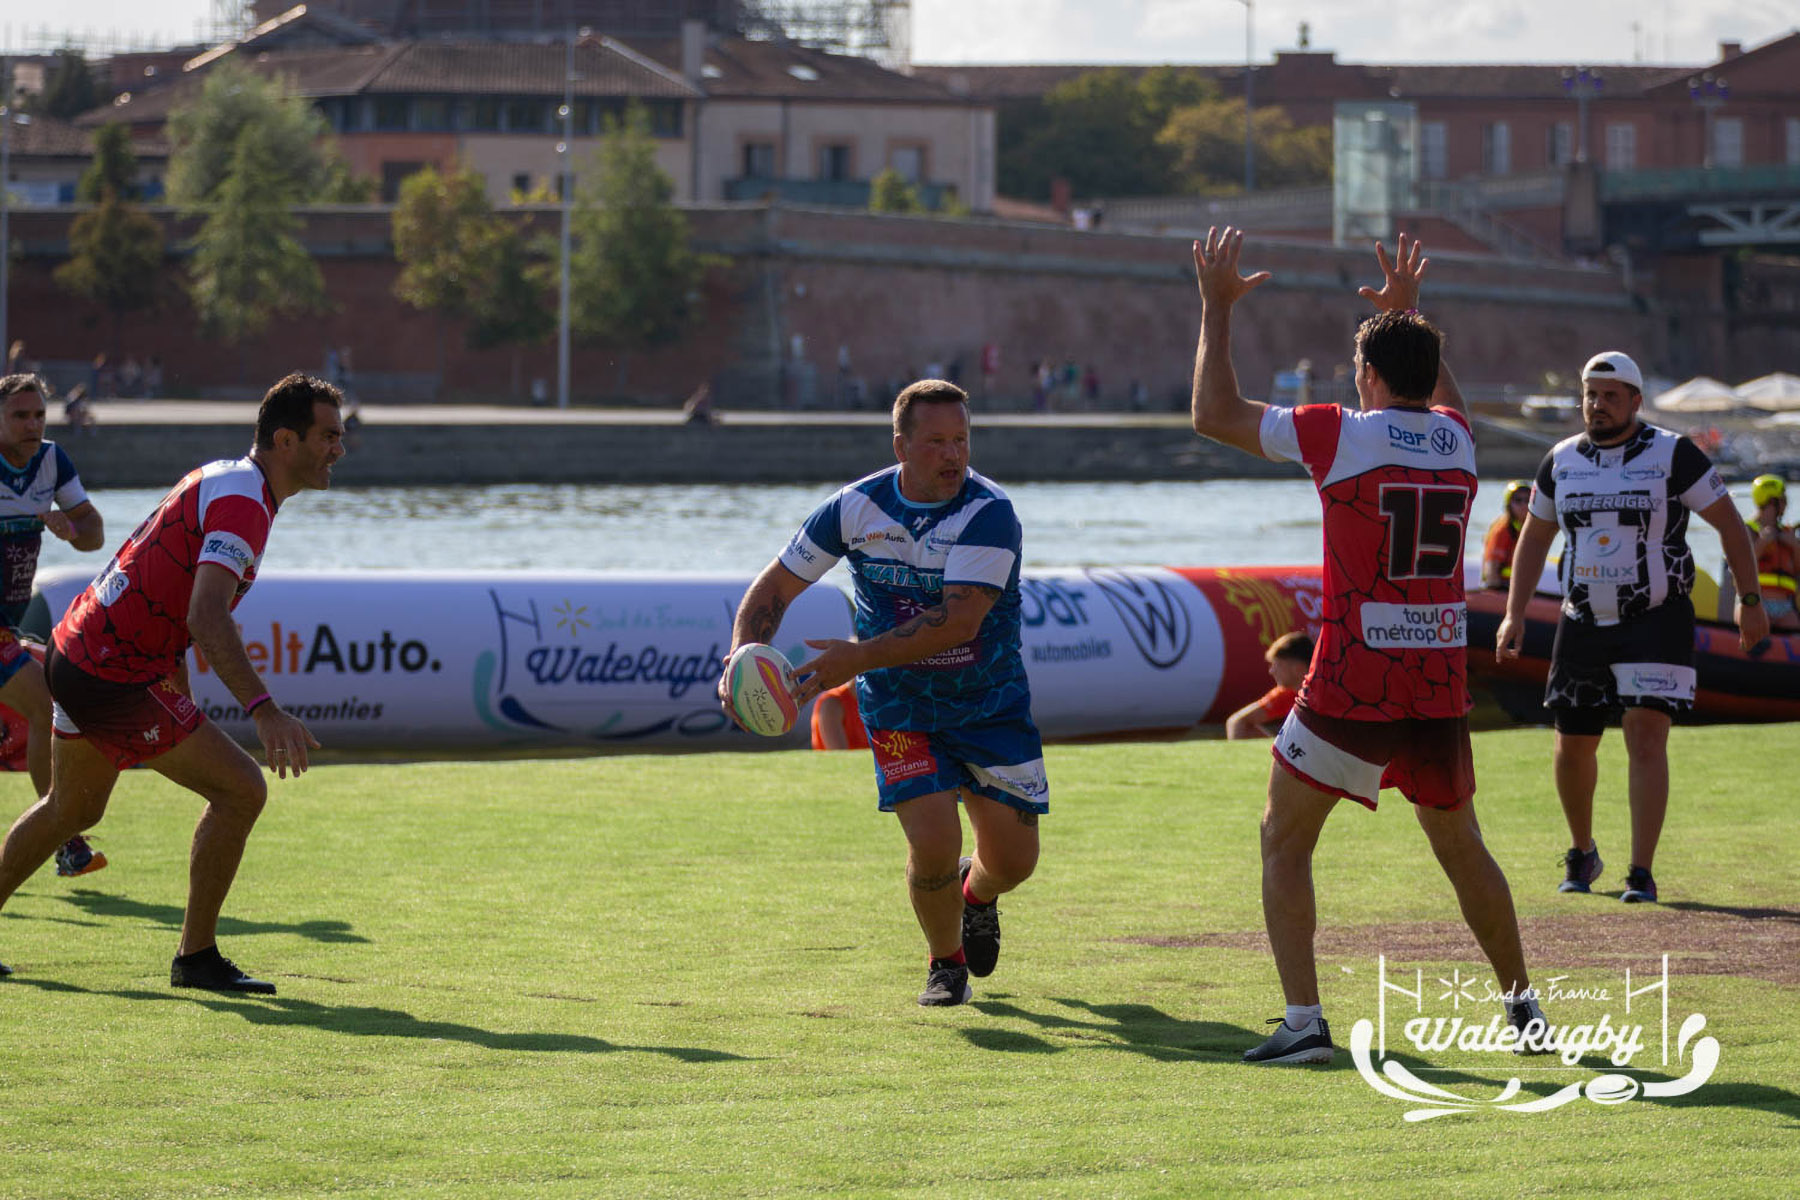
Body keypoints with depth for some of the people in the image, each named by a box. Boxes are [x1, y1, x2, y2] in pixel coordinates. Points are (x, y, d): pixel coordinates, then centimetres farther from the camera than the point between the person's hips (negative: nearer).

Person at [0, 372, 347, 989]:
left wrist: (179, 700, 26)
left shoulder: (219, 479, 12)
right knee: (241, 789, -9)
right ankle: (196, 956, -2)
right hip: (115, 678, -10)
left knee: (70, 810, 26)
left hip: (75, 654, 10)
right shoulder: (241, 502, -20)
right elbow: (207, 619, -34)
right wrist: (263, 710, -43)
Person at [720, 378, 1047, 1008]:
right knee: (934, 847, -17)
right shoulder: (856, 507, -10)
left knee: (1014, 860, 0)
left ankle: (977, 892, 40)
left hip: (992, 703, 0)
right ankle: (945, 962, 13)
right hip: (900, 709, 0)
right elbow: (777, 585, 2)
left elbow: (958, 620, -32)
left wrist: (858, 657, -36)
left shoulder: (989, 514, -21)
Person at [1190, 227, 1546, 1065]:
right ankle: (1522, 1003, 25)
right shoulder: (1457, 437, 6)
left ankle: (1304, 1021, -4)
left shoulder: (1341, 434, -8)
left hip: (1351, 690, -5)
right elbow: (1437, 392, 34)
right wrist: (1406, 311, 41)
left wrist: (1216, 305, 8)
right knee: (1460, 847, 21)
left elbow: (1214, 414, 0)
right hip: (1441, 686, 5)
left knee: (1284, 842, 7)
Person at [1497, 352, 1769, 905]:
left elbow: (1729, 523, -1)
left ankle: (1641, 874, -12)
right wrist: (1514, 614, 9)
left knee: (1646, 738, -14)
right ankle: (1581, 853, 33)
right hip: (1583, 625, 4)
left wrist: (1749, 600, -4)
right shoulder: (1561, 461, 6)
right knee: (1573, 745, 9)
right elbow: (1534, 538, 17)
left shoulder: (1672, 455, -7)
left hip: (1656, 622, -4)